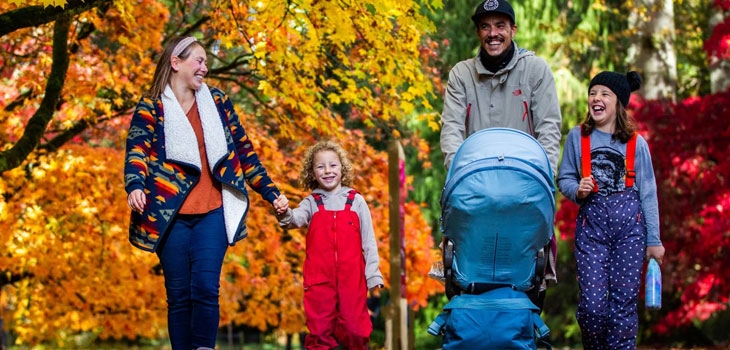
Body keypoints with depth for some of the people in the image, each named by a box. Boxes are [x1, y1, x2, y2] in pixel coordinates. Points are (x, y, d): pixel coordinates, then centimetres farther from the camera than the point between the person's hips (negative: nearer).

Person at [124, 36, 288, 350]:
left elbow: (244, 151, 15)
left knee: (205, 288, -12)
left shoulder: (217, 102, 12)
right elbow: (137, 152, -12)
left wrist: (271, 193, 11)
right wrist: (135, 187, -31)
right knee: (179, 294, 1)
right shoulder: (150, 107, 3)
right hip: (171, 215, -1)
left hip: (213, 213, 1)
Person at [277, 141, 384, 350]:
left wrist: (373, 274, -2)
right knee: (319, 328, 4)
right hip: (319, 278, 1)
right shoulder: (312, 202, 5)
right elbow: (297, 218, -16)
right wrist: (284, 214, -39)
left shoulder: (356, 201, 4)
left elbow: (368, 240, 4)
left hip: (352, 277, 0)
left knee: (354, 328, 3)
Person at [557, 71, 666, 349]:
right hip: (591, 225, 0)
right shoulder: (577, 137, 5)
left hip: (629, 225, 0)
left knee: (624, 300, -2)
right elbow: (564, 179, 10)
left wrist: (654, 240, 5)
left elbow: (648, 193, 6)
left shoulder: (636, 143, 3)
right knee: (592, 303, -8)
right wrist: (577, 191, -13)